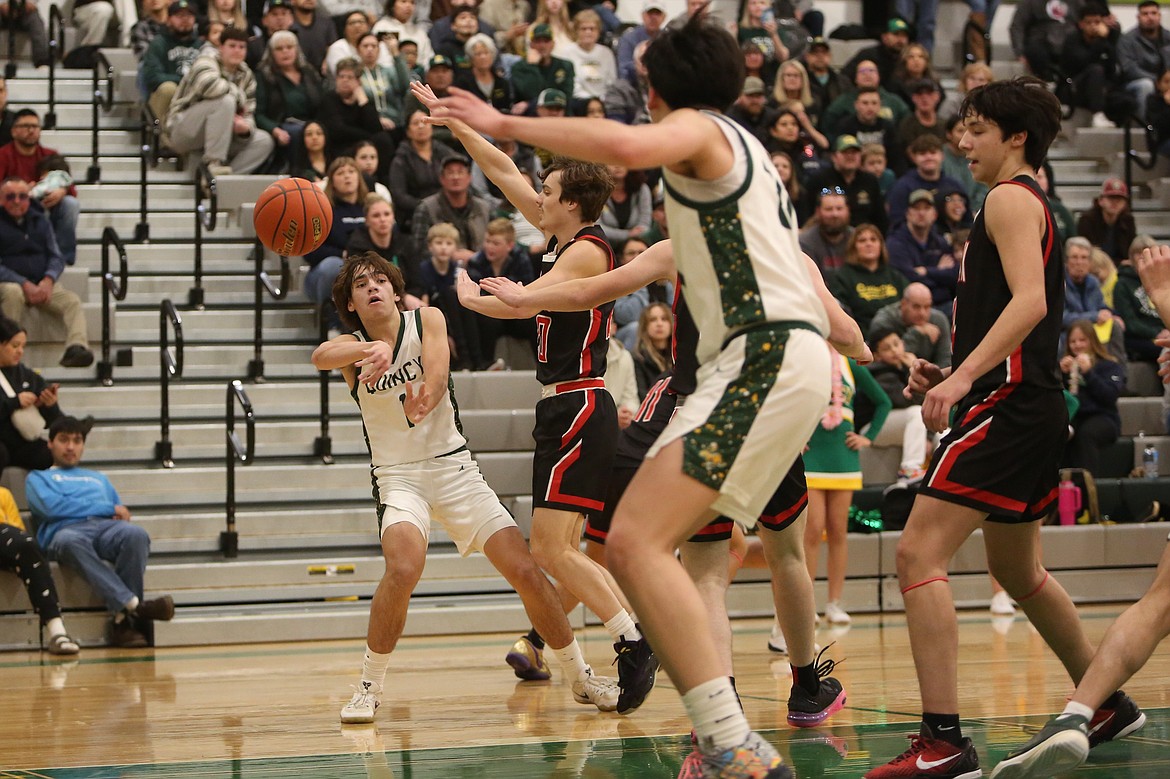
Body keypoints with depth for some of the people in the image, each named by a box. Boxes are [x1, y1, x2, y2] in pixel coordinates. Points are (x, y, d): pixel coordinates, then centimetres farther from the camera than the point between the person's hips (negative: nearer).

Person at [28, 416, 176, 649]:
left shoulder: (99, 478, 42)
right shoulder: (38, 478, 28)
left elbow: (122, 515, 30)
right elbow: (52, 507, 6)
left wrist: (120, 516, 2)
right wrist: (109, 509, 6)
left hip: (107, 527, 3)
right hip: (67, 529, -3)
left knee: (135, 533, -36)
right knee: (70, 540, -43)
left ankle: (123, 618, -39)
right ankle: (133, 605, -51)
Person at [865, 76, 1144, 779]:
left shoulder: (1010, 198, -8)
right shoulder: (1033, 203, 23)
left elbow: (1030, 301, -23)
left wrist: (963, 378, -32)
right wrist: (953, 375, 17)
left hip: (1009, 406, -11)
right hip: (1032, 408, 11)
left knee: (920, 553, -18)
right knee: (1019, 573, 25)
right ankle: (1107, 703, 37)